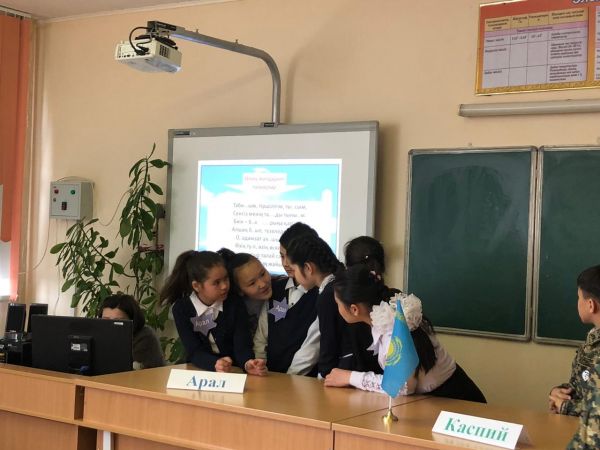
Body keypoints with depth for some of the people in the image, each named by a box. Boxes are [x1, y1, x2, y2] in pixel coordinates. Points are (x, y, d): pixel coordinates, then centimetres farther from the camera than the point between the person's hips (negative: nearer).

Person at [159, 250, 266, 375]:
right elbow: (194, 352, -13)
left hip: (234, 372, -1)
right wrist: (215, 364, -32)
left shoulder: (235, 305, -4)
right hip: (199, 372, 1)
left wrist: (248, 363, -32)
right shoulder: (181, 309, -7)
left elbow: (242, 345, -10)